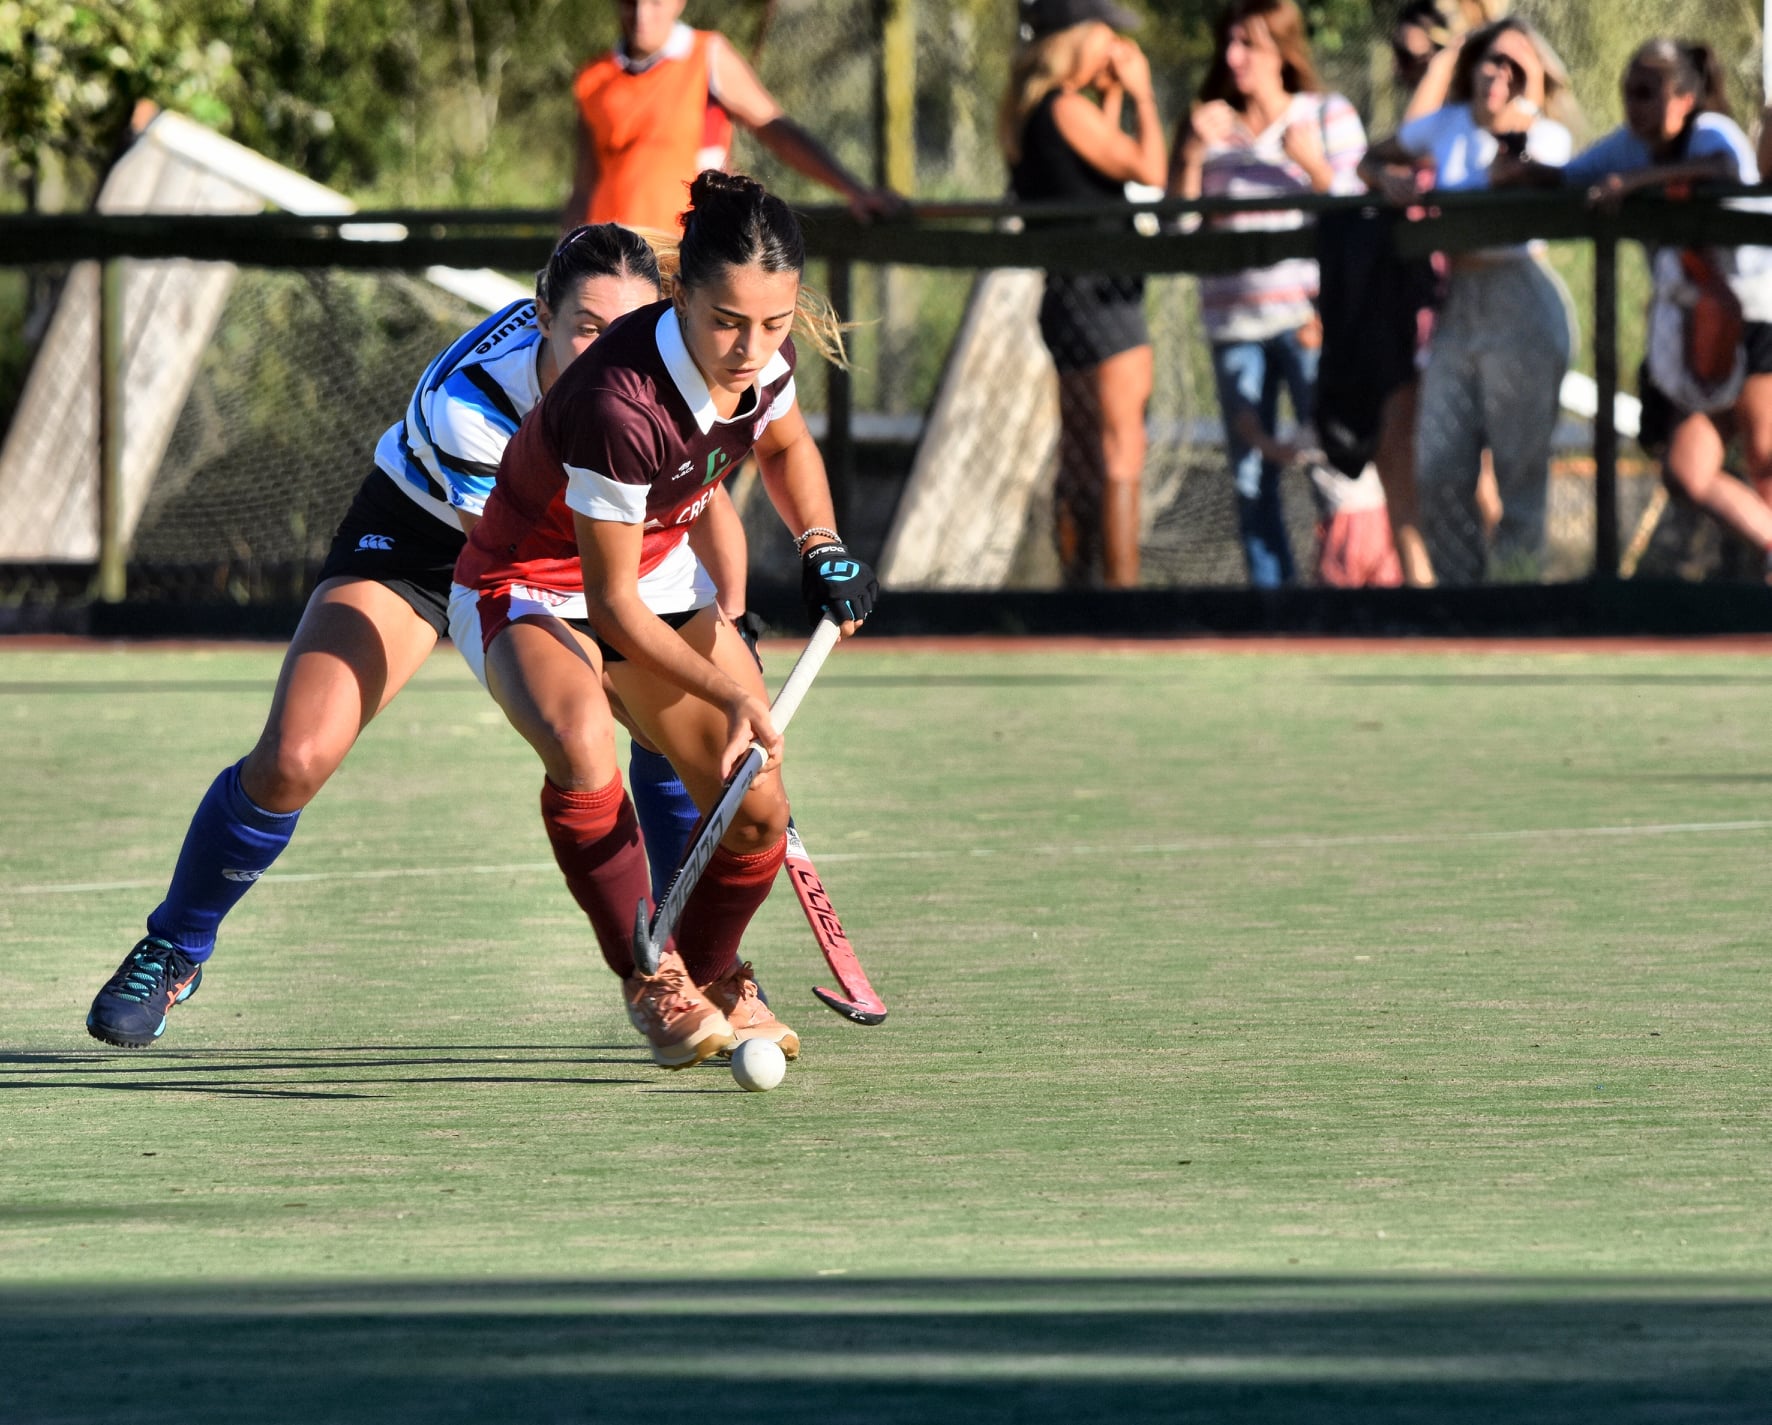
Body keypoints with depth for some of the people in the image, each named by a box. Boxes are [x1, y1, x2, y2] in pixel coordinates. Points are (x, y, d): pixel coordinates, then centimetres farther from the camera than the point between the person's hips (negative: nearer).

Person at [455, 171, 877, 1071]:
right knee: (583, 755, -37)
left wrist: (822, 547, -5)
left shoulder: (760, 358, -17)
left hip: (662, 574, 7)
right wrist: (731, 695, -25)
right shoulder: (618, 404, -38)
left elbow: (786, 446, 11)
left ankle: (711, 978, 32)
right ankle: (653, 984, -19)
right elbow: (611, 605, -27)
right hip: (536, 587, -7)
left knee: (755, 812, 1)